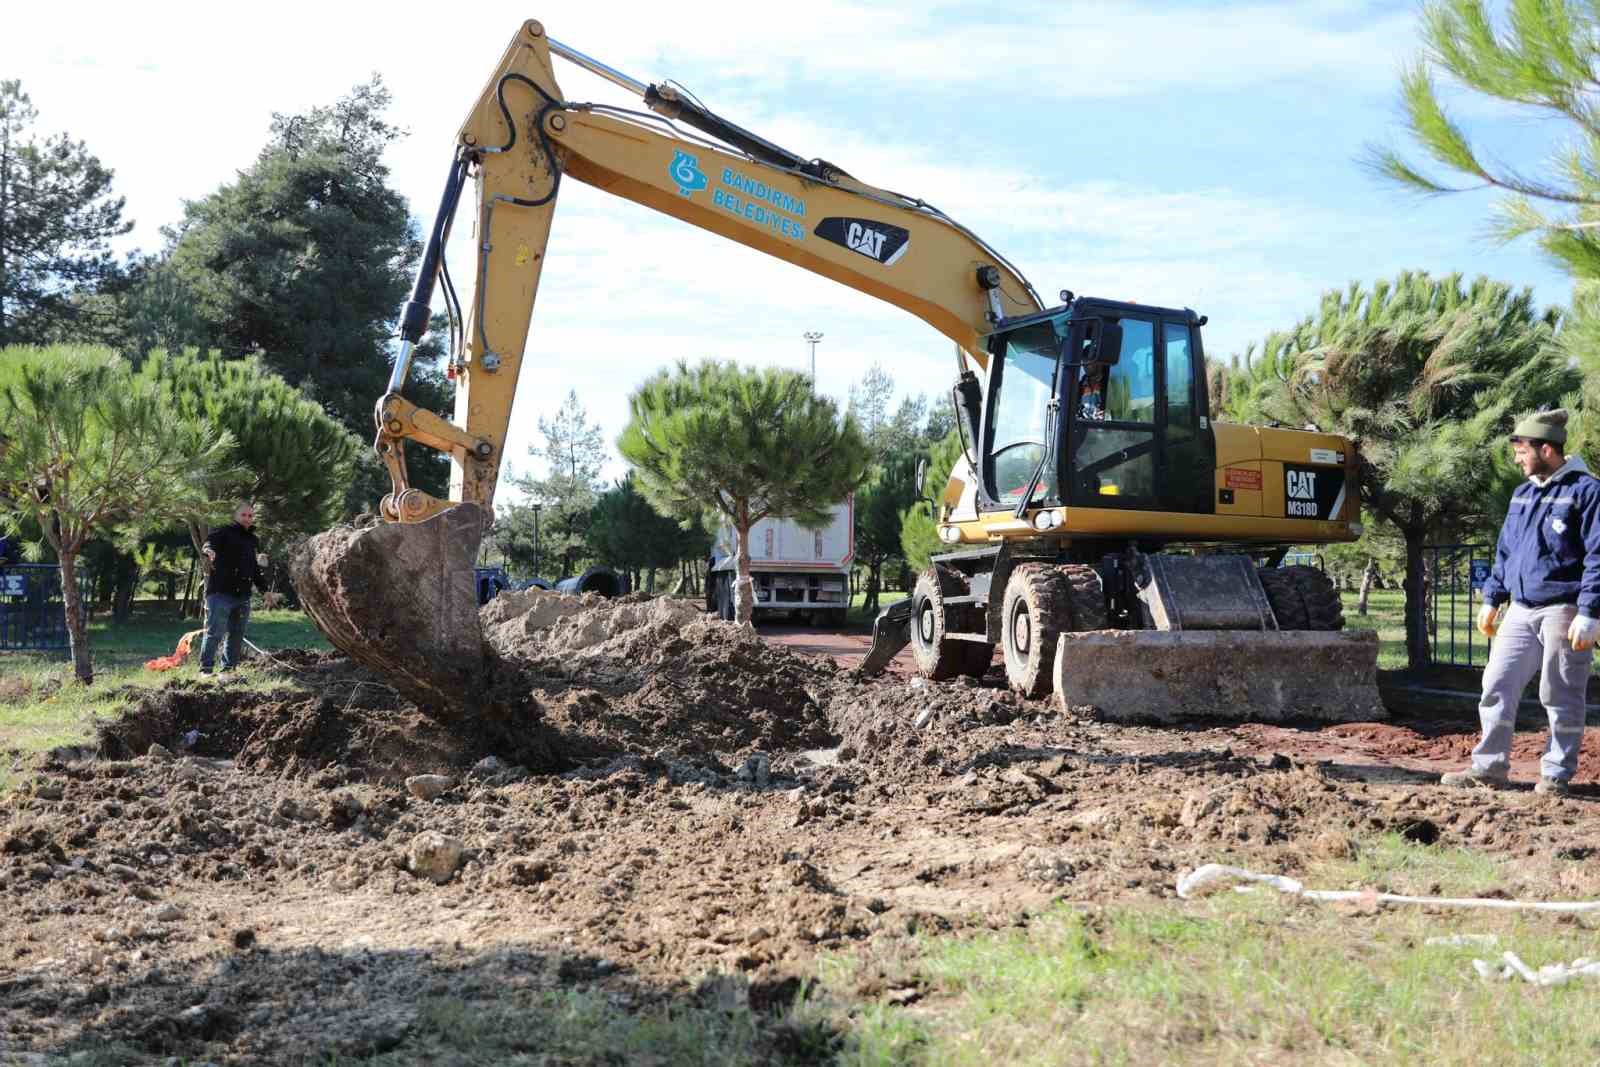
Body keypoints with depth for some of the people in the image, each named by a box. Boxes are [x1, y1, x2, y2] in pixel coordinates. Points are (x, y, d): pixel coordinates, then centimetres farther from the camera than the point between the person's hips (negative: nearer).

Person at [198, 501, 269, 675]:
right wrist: (209, 550, -46)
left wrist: (265, 590, 23)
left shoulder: (252, 540, 21)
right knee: (215, 633, -9)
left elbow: (256, 569, 28)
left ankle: (229, 668, 18)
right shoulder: (224, 532, -1)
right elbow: (209, 543, -23)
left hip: (243, 596, 7)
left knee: (236, 635, 10)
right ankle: (205, 668, -5)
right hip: (221, 594, -7)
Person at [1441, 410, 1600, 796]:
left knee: (1561, 698, 2)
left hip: (1563, 612, -7)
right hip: (1521, 612, 7)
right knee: (1497, 687, 3)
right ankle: (1489, 767, 9)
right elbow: (1504, 551, 21)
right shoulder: (1523, 493, 15)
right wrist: (1492, 599, 17)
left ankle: (1557, 775, 13)